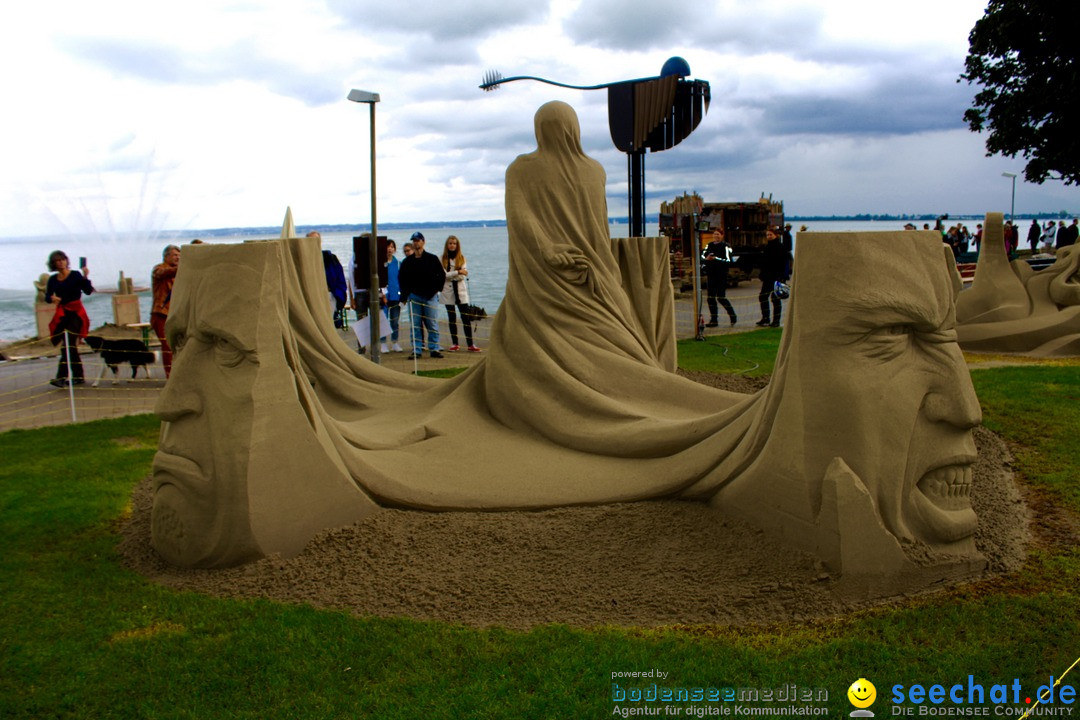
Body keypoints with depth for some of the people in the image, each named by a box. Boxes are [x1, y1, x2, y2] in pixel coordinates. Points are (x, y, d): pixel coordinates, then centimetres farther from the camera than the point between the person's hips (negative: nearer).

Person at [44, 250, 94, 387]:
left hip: (75, 313, -6)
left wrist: (85, 278, -26)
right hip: (62, 314, 6)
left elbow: (88, 291, -11)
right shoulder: (53, 279, 10)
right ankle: (78, 377, 18)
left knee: (68, 345, -15)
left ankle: (62, 377, -21)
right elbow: (47, 296, 8)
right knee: (70, 346, 10)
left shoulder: (75, 275, -3)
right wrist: (52, 298, -15)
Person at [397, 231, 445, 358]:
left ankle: (434, 349, 5)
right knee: (415, 325, 1)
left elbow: (442, 275, 7)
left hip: (430, 297, -1)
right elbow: (401, 278, 14)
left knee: (433, 324, -1)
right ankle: (416, 350, 6)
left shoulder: (432, 259, 5)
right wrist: (406, 294, 3)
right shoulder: (407, 262, 9)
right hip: (413, 297, 1)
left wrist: (435, 290, -2)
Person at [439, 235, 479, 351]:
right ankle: (454, 343, 13)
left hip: (460, 291, 0)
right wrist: (457, 272, -18)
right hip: (448, 291, 0)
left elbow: (463, 276, -4)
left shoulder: (462, 258, 6)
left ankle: (470, 344, -4)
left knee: (466, 318, -5)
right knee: (451, 318, 6)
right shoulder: (443, 259, 3)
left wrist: (449, 275, -13)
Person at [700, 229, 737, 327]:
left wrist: (716, 259, -24)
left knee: (721, 297, -6)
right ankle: (714, 320, 12)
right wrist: (706, 259, -17)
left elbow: (728, 261, -16)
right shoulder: (709, 246, 11)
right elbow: (702, 257, 5)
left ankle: (732, 316, 14)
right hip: (711, 275, 6)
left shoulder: (725, 246, -7)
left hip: (722, 275, -6)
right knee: (711, 297, 5)